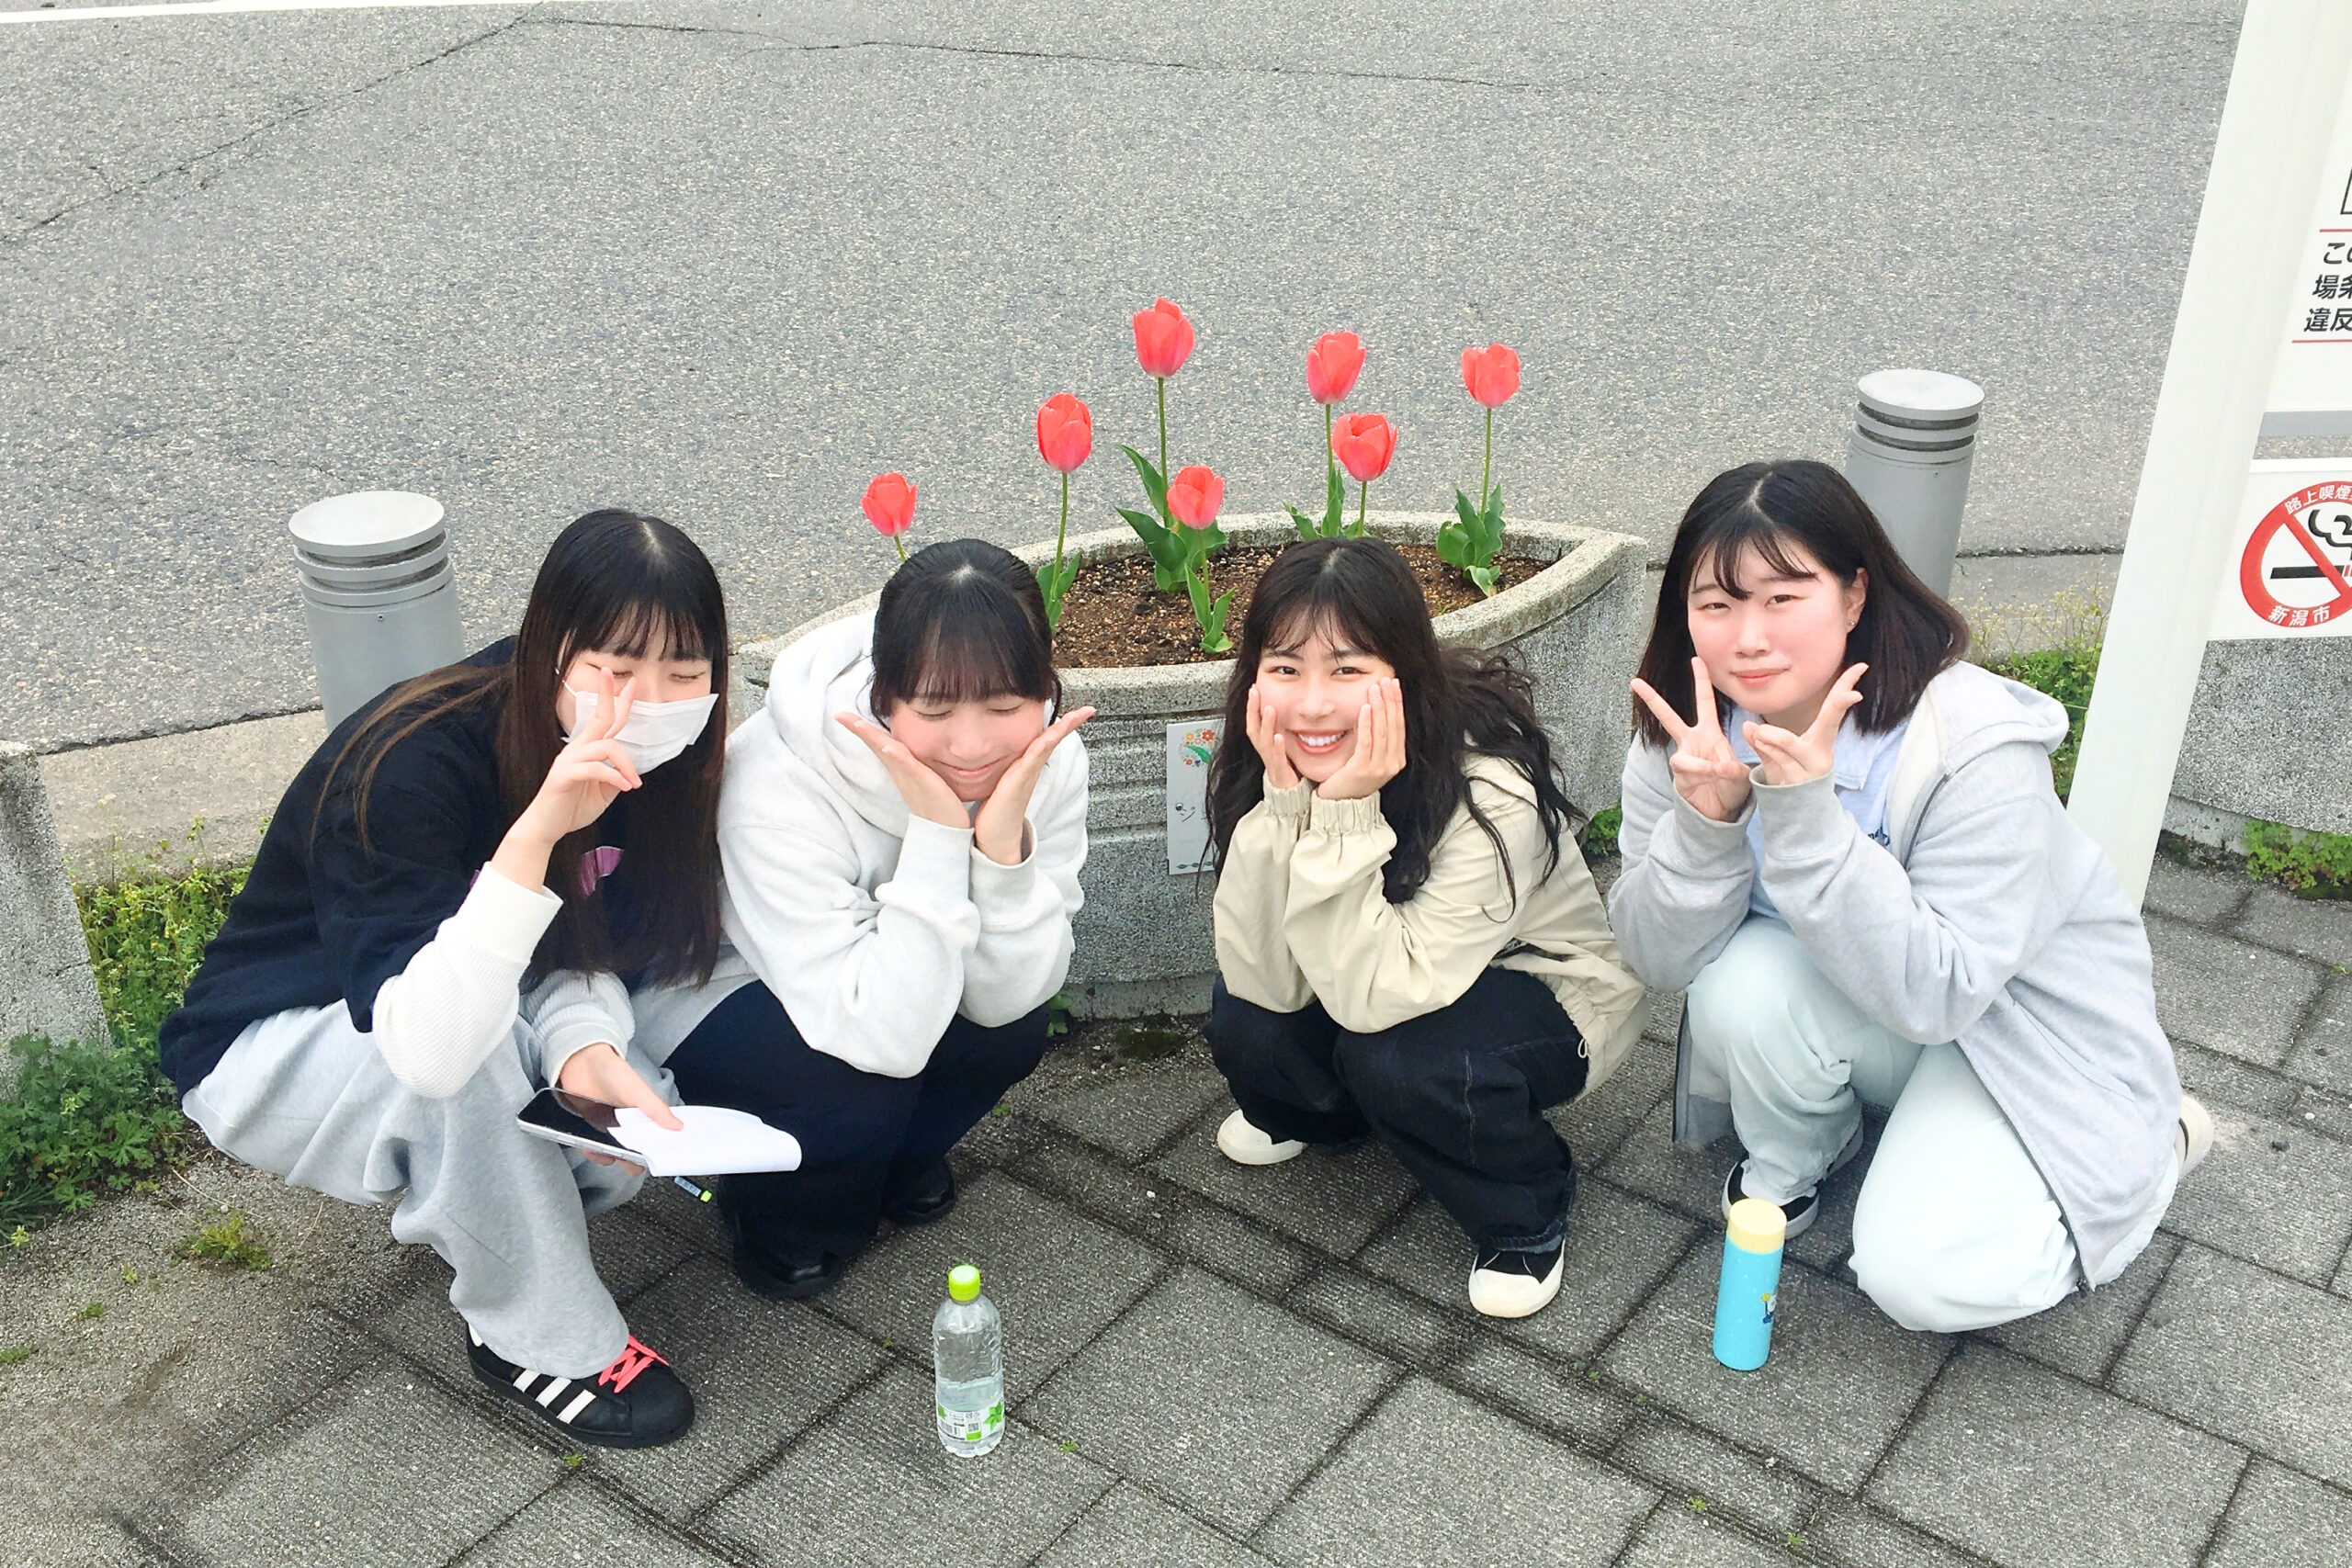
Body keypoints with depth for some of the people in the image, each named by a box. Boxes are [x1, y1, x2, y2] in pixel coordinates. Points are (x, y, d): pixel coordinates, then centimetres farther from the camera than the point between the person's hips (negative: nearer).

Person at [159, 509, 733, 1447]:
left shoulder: (633, 761, -16)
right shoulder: (410, 769, -35)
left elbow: (584, 947, -8)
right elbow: (429, 1043, -45)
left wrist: (585, 1048, -31)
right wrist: (539, 829, -54)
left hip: (440, 1019, 6)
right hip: (268, 1052, -6)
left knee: (631, 1134, -20)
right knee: (465, 1060, -37)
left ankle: (460, 1209, 10)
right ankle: (541, 1339, -14)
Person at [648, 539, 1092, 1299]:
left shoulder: (1046, 754, -23)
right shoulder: (782, 786, -39)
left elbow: (1007, 997, -23)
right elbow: (881, 1041, -41)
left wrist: (1003, 840, -40)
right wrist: (938, 835, -45)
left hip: (887, 978, 5)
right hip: (717, 984, -5)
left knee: (1013, 1032, -22)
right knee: (854, 1087, -32)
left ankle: (895, 1159, 10)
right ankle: (778, 1215, 3)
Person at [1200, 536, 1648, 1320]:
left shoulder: (1490, 791, -35)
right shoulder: (1279, 764, -19)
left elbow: (1374, 998, -36)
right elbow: (1266, 982, -25)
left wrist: (1344, 813, -42)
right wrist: (1285, 800, -35)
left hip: (1548, 988, -5)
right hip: (1399, 971, 5)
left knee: (1399, 1061, -33)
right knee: (1242, 1020, -19)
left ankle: (1530, 1209, -1)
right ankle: (1304, 1115, 17)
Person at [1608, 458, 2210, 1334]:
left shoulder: (1978, 750, -30)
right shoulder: (1688, 736, -16)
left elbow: (1936, 992, -33)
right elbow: (1659, 959, -18)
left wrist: (1806, 813, -43)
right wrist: (1703, 817, -36)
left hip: (2026, 1025, -3)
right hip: (1867, 1013, 4)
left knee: (1922, 1277, -22)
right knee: (1744, 980, -30)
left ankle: (2154, 1146, 8)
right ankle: (1792, 1162, 4)